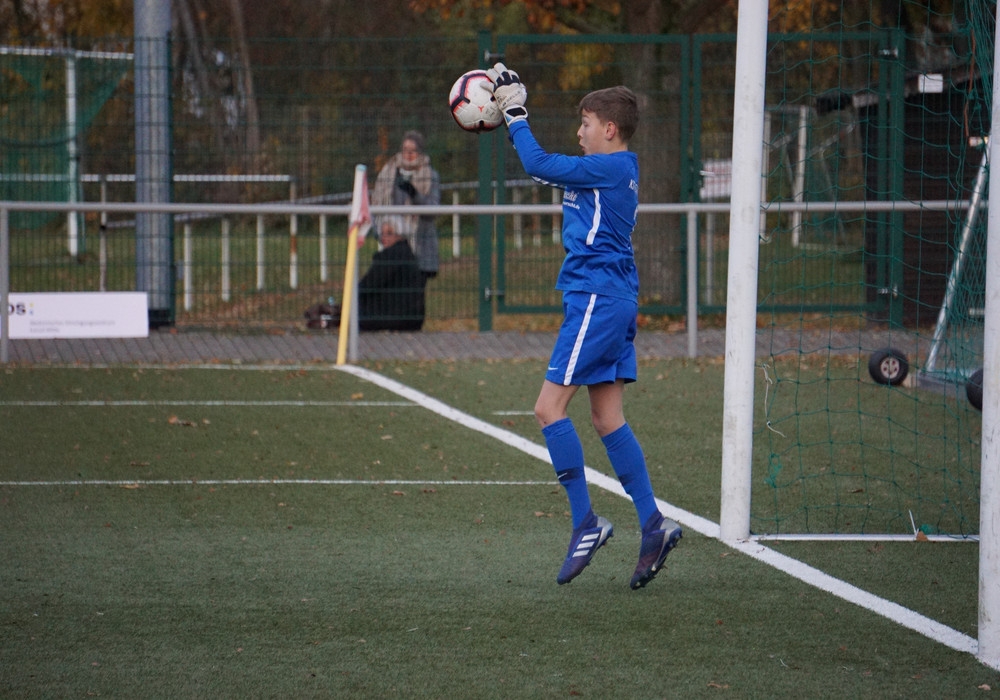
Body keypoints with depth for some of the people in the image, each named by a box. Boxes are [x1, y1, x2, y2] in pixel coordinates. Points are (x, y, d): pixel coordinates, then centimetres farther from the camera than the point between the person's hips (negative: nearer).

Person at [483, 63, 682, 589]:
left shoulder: (611, 168, -12)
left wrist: (516, 113, -4)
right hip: (613, 303, 10)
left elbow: (539, 165, -14)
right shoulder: (614, 171, 16)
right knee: (608, 419, 8)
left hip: (597, 302, -10)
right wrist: (510, 117, 25)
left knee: (549, 407, -9)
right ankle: (653, 526, 5)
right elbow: (543, 167, 28)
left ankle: (586, 522, -10)